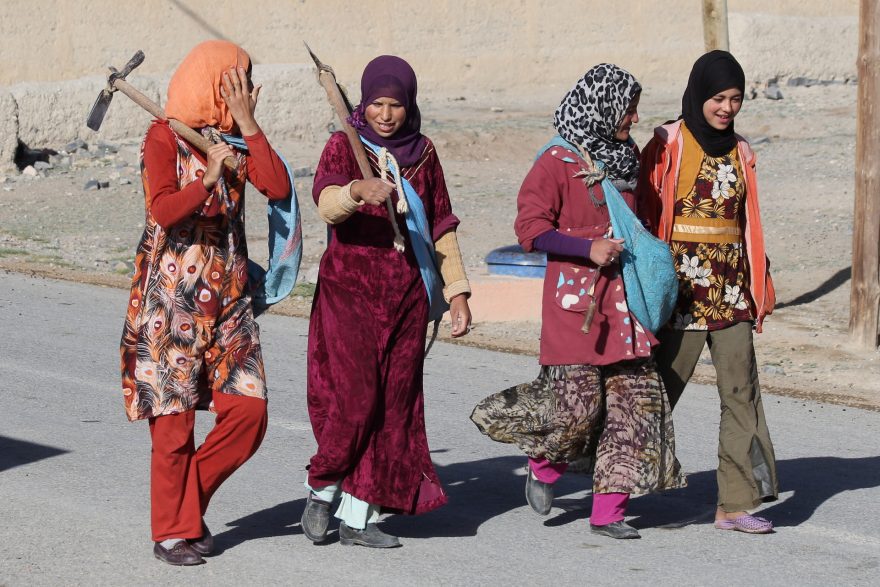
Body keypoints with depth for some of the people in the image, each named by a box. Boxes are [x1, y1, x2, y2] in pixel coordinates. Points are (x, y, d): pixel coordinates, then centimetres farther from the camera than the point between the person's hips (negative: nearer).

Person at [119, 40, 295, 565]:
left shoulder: (236, 137, 10)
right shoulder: (166, 137, -7)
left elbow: (279, 188, -5)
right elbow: (163, 210, -21)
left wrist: (249, 124, -9)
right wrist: (210, 178, -34)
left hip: (229, 295, 6)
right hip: (173, 298, -6)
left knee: (248, 409, -2)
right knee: (175, 418, -1)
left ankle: (189, 498, 18)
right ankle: (172, 530, 11)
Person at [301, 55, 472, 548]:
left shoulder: (423, 153, 9)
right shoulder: (344, 146, -4)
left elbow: (441, 227, 15)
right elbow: (327, 205, -22)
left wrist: (457, 291, 9)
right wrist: (358, 190, -43)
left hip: (406, 298, 4)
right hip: (350, 291, -4)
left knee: (394, 403, 2)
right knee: (354, 397, -13)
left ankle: (360, 516, 9)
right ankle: (322, 490, 9)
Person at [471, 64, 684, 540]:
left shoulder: (627, 157, 15)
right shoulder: (558, 161, -7)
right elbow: (530, 228, -11)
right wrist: (588, 248, -17)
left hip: (623, 293, 7)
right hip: (575, 294, -7)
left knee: (634, 395, -1)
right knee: (577, 399, -12)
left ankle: (609, 510, 4)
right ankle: (546, 465, 22)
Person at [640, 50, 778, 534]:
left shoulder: (738, 152, 14)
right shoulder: (668, 145, -3)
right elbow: (646, 214, -4)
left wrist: (758, 285, 14)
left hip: (730, 285, 5)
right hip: (682, 282, -5)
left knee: (741, 388, -2)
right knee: (661, 387, 0)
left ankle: (736, 503, 0)